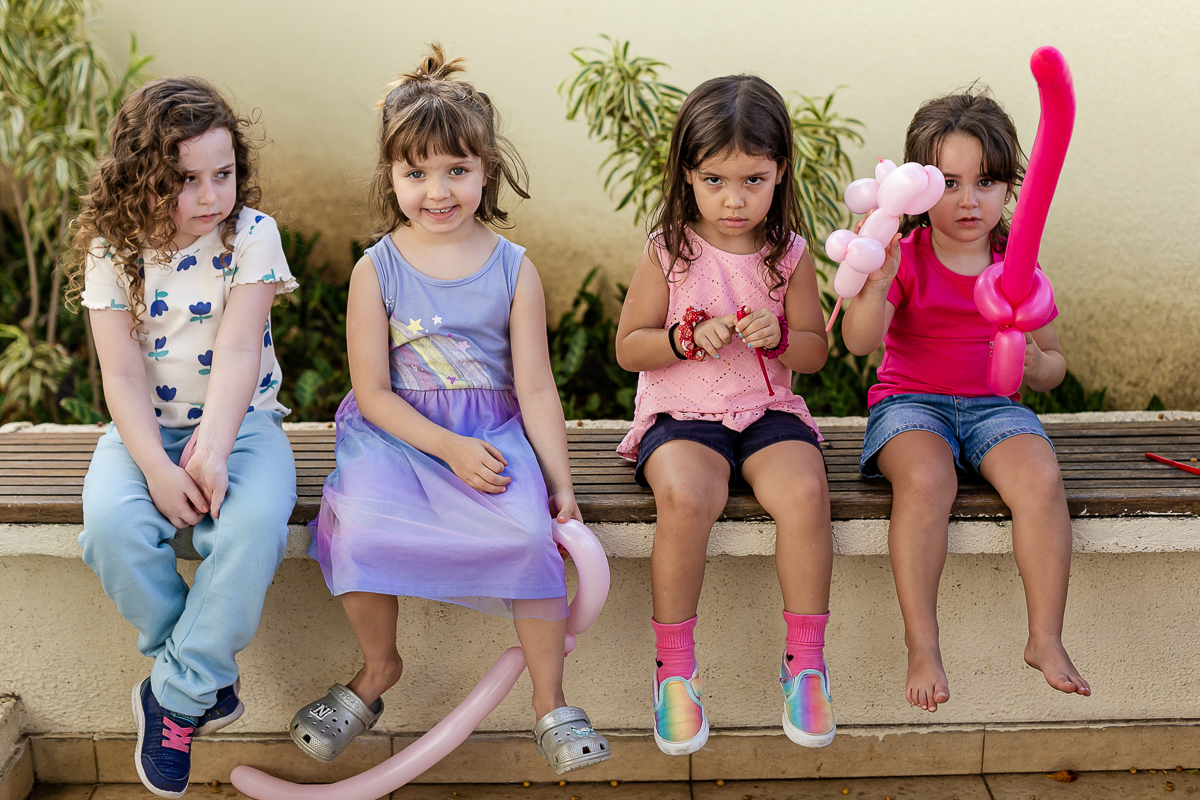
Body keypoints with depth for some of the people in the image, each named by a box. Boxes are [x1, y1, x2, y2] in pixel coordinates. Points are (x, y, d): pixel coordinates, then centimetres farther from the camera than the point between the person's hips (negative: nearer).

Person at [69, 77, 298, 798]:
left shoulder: (252, 234, -7)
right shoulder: (113, 251, -4)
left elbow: (238, 350, -18)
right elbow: (123, 375, -10)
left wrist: (212, 448, -31)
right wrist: (157, 467, -25)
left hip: (239, 420, -1)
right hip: (149, 427, 1)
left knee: (256, 527, -31)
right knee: (112, 525, -29)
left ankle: (176, 697, -12)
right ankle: (211, 682, -6)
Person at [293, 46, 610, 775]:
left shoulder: (514, 270, 1)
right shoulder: (378, 271, -1)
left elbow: (536, 389, 2)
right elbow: (373, 392, -4)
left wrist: (561, 484, -4)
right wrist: (450, 448, -15)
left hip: (493, 433, 0)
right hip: (396, 433, 0)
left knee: (530, 532, -27)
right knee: (360, 524, -28)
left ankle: (551, 700, -7)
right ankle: (380, 666, 2)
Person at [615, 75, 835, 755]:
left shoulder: (789, 254, 4)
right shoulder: (670, 251, 0)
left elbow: (816, 350, 10)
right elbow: (628, 347, 3)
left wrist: (779, 337, -12)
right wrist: (688, 337, -16)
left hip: (769, 411, 2)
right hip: (682, 416, -2)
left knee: (805, 492, -30)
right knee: (684, 497, -34)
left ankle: (806, 661, -12)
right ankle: (675, 667, -15)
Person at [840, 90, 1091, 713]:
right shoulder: (904, 256, -3)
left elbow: (1053, 365, 14)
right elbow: (859, 342, -19)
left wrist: (1034, 363, -11)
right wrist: (876, 284, -37)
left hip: (992, 405, 3)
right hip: (910, 402, -2)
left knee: (1041, 478, -28)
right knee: (926, 479, -35)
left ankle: (1046, 640, -15)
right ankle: (922, 646, -25)